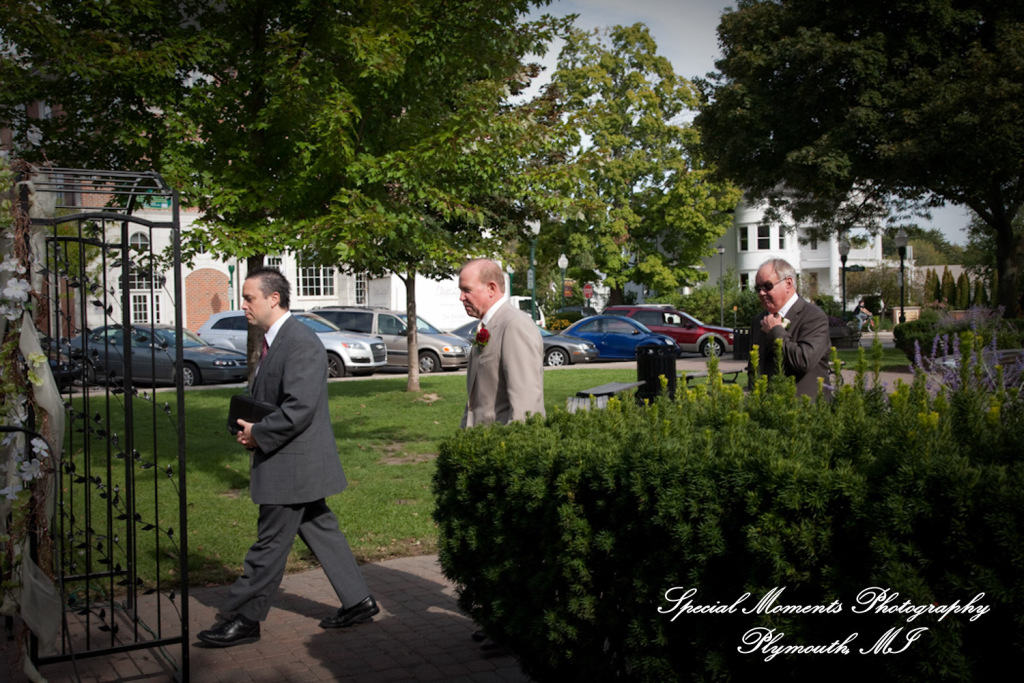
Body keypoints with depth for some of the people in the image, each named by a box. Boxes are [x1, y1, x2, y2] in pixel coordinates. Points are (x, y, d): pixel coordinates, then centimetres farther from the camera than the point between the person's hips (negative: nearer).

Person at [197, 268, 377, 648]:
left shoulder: (301, 342, -20)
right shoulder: (273, 341, 13)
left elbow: (299, 407, -26)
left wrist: (258, 435, -16)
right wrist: (249, 428, 5)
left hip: (293, 463, -10)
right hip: (293, 462, 10)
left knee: (271, 543, 0)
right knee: (321, 532, 16)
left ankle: (245, 619, 11)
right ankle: (357, 602, 25)